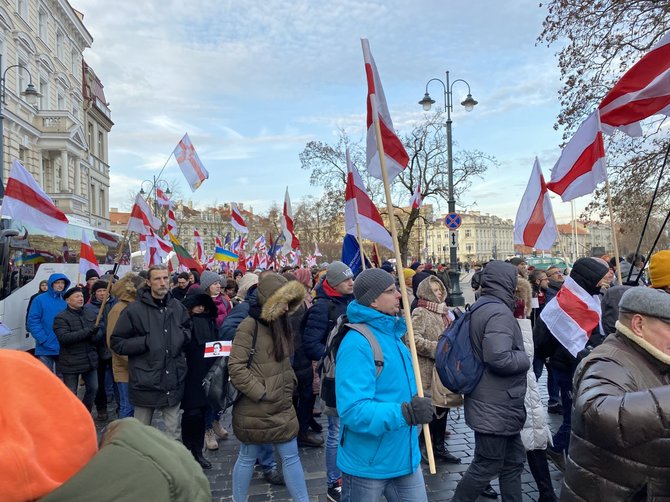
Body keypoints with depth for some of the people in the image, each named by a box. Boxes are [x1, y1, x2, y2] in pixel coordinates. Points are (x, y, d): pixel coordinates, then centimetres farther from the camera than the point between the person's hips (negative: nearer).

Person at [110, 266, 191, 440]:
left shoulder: (177, 306, 4)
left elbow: (188, 327, 22)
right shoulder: (134, 309, -9)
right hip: (146, 381, -3)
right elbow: (117, 342, -7)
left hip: (173, 380, 3)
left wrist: (183, 335, 1)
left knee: (173, 430, 14)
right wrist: (145, 343, -15)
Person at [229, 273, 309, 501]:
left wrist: (288, 387, 8)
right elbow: (236, 367, -21)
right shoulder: (249, 325, -17)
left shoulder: (280, 323, 8)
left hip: (281, 405, 7)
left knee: (291, 456, 10)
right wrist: (260, 393, -19)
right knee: (248, 458, 11)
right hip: (254, 407, -7)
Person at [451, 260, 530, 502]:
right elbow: (499, 358, -31)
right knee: (486, 466, 3)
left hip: (493, 404, 10)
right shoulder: (499, 313, -21)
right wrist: (525, 359, -13)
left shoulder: (480, 308, 12)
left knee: (513, 461, 18)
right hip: (496, 407, -10)